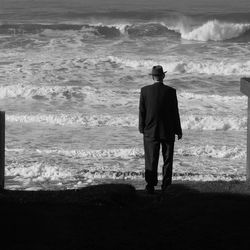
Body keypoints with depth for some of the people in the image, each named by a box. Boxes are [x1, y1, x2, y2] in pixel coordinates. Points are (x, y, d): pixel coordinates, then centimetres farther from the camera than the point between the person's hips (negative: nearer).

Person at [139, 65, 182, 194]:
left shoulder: (145, 90, -6)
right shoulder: (171, 91, -9)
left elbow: (142, 111, -3)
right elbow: (175, 112, -5)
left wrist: (142, 129, 8)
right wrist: (178, 130, 4)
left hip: (150, 131, 0)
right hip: (168, 131, 0)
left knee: (151, 160, 6)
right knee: (167, 159, 10)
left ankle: (150, 185, 2)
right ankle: (166, 185, 11)